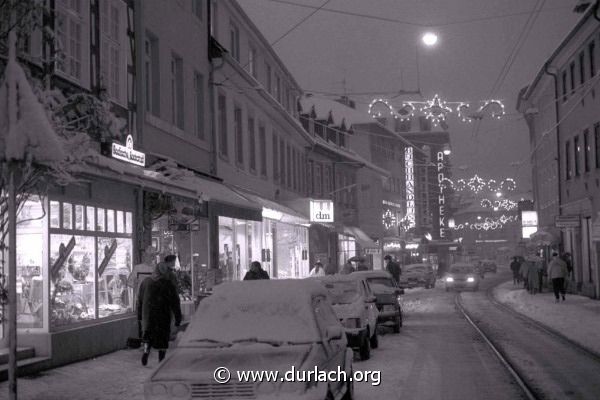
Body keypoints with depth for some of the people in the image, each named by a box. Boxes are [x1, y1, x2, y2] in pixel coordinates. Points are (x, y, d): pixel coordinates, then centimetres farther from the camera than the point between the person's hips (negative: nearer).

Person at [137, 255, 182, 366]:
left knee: (148, 335, 18)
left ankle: (146, 350, -6)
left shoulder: (146, 282, 3)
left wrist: (140, 315, 18)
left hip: (148, 315, 3)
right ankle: (161, 361, 8)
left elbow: (140, 299, 9)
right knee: (163, 337, 7)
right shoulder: (169, 285, -9)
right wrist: (178, 318, -1)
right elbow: (175, 303, -8)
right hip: (163, 315, -3)